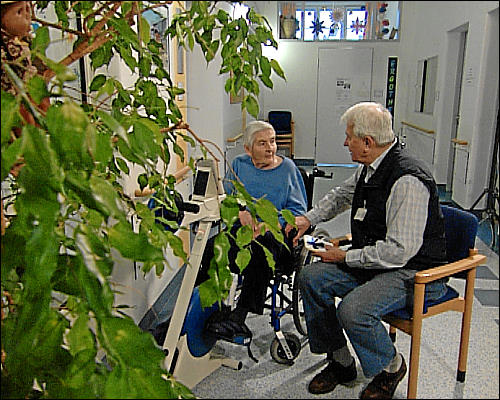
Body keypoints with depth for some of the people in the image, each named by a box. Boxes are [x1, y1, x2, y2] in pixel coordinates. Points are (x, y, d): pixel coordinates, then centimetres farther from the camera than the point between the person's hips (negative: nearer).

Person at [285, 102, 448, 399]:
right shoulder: (369, 168, 4)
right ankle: (341, 362, 12)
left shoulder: (407, 180, -26)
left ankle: (392, 366, 5)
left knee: (352, 311, -30)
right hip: (373, 260, 9)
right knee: (311, 278, -1)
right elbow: (342, 195, 26)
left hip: (414, 272, -9)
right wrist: (308, 219, 14)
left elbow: (399, 251, -28)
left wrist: (345, 257, -18)